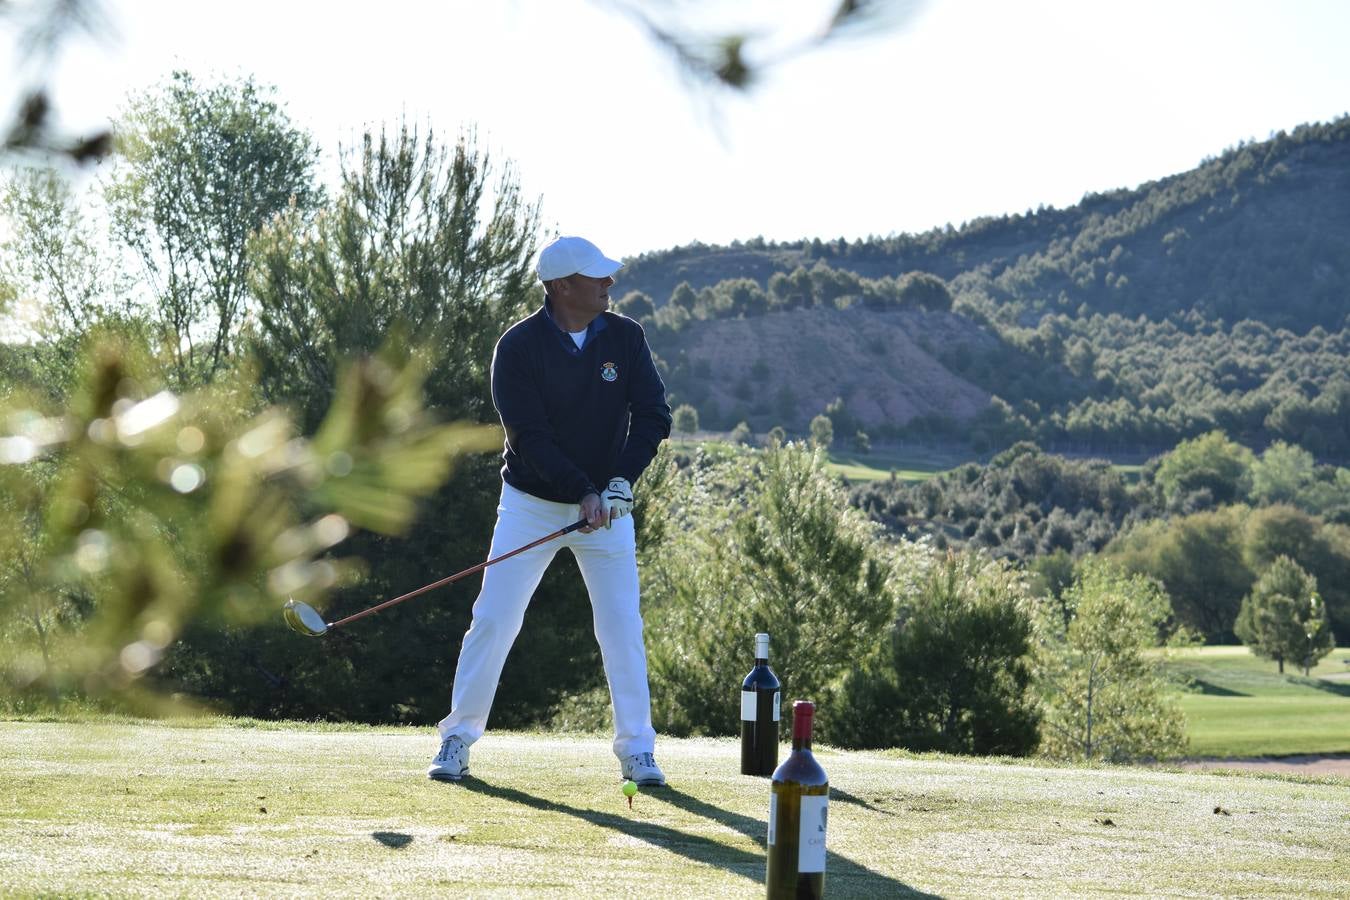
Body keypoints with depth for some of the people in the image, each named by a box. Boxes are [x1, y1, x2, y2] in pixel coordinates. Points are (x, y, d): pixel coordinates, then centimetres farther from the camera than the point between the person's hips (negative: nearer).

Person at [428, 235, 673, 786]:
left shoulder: (625, 337, -3)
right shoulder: (518, 347, -12)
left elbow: (653, 414, -6)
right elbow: (528, 435, -17)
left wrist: (621, 481, -20)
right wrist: (582, 494, -25)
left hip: (607, 507, 2)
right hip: (531, 504, -2)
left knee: (622, 626, -1)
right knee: (493, 619, -3)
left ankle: (636, 750, 8)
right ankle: (458, 738, 9)